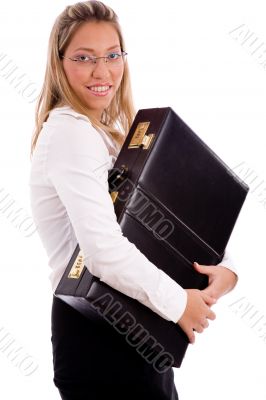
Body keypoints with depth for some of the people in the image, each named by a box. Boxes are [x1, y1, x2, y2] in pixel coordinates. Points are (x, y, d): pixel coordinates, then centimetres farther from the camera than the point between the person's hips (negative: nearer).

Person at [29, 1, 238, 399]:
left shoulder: (112, 131, 11)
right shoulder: (70, 132, -19)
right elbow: (105, 252, -30)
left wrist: (224, 264, -5)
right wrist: (178, 302, -16)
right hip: (99, 335, -9)